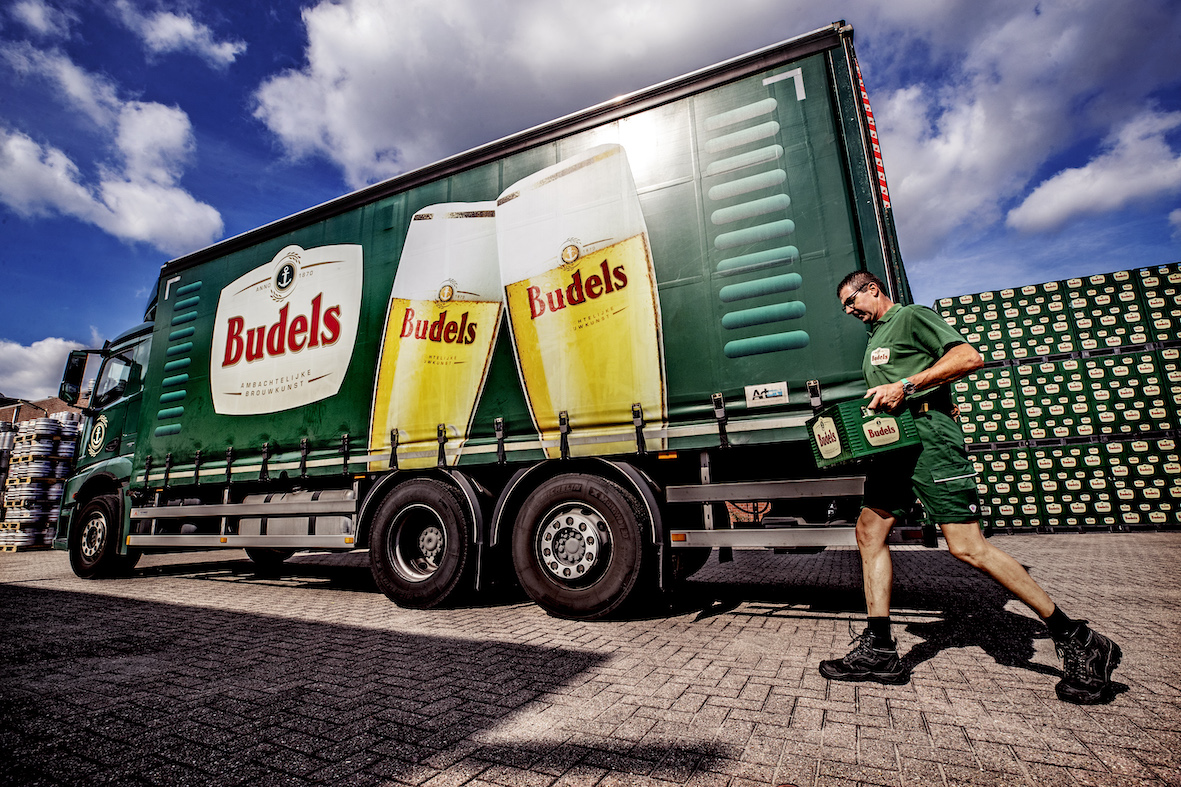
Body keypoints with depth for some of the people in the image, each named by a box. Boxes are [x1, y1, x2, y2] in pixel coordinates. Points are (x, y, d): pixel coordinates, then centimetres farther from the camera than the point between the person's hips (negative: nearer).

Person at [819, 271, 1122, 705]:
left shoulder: (912, 316, 1)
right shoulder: (875, 338, 27)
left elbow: (969, 357, -11)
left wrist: (906, 385, -19)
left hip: (928, 433, -9)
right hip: (892, 442, 9)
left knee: (967, 546, -11)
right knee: (869, 532, 0)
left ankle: (1076, 640, 8)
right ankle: (879, 651, 4)